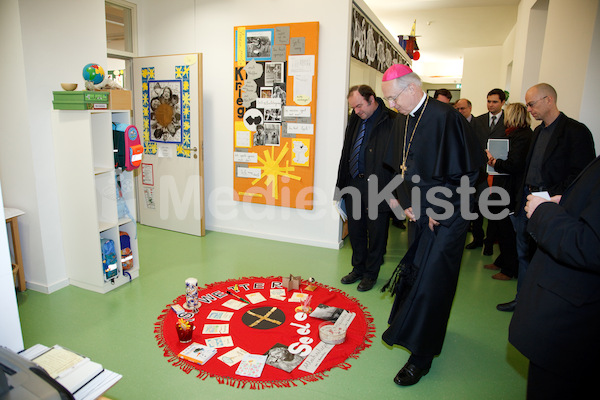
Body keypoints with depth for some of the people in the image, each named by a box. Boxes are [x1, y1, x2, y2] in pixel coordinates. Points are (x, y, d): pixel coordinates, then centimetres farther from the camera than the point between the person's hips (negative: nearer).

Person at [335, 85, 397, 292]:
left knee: (376, 232, 8)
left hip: (377, 187, -7)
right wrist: (341, 185, 12)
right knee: (355, 230, 16)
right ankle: (358, 269, 35)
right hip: (353, 184, 7)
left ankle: (371, 273, 26)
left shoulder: (391, 121, -12)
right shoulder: (355, 120, 11)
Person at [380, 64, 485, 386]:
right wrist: (407, 205, 3)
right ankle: (406, 325, 38)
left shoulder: (444, 117, -19)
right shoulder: (402, 121, 5)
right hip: (420, 213, 7)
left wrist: (438, 212, -14)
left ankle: (421, 357, 13)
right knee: (416, 271, 16)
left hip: (446, 217, -7)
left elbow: (462, 172, -19)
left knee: (431, 280, -2)